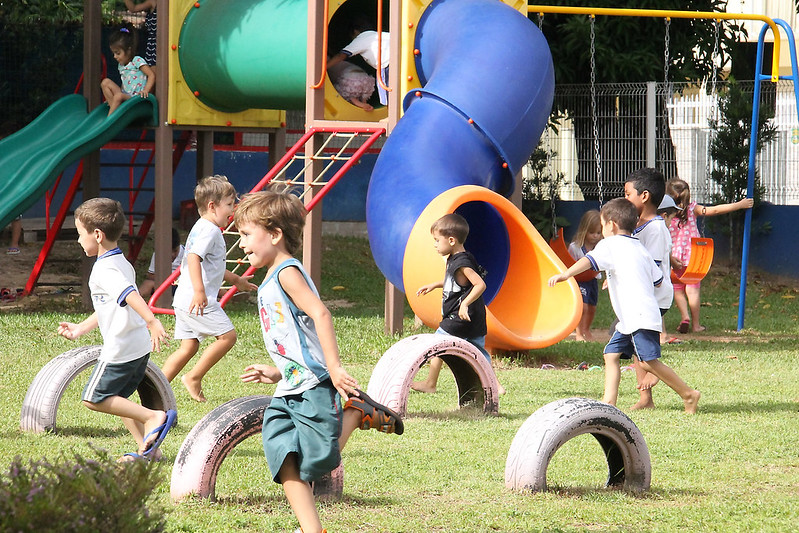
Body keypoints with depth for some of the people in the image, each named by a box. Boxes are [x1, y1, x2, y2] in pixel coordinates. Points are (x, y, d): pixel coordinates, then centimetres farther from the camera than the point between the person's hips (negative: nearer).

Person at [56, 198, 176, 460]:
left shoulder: (104, 269, -17)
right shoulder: (122, 263, 15)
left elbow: (130, 295, -35)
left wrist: (152, 321, -48)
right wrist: (80, 329, 32)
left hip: (120, 348, -10)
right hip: (140, 347, 10)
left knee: (94, 399, -1)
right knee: (118, 399, 19)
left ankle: (153, 417, -9)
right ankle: (148, 448, 14)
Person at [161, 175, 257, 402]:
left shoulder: (203, 229, 21)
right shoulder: (209, 231, -13)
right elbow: (194, 258, -28)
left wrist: (235, 279, 45)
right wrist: (199, 291, -37)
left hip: (185, 302, 10)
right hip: (199, 300, -10)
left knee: (188, 347, 10)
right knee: (227, 335, -5)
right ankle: (194, 377, -2)